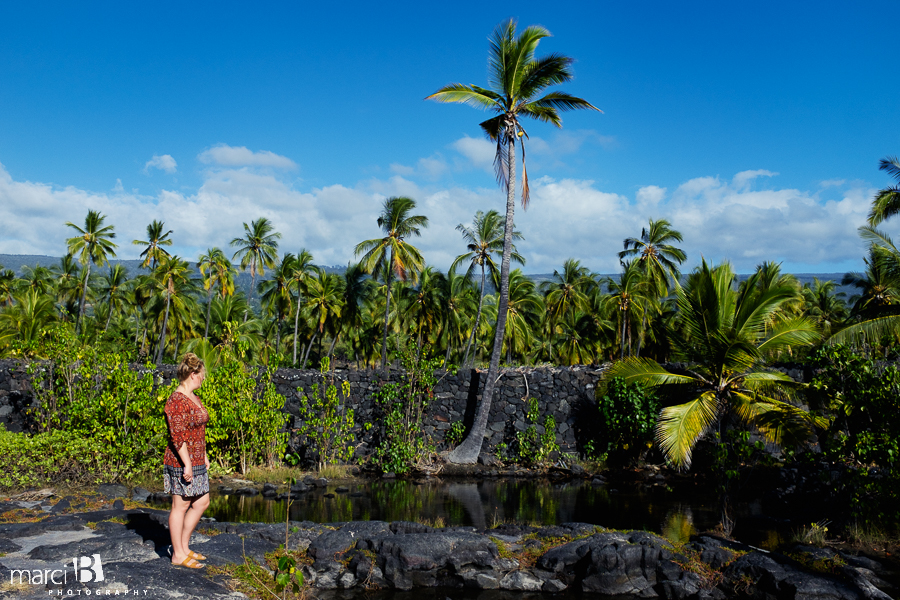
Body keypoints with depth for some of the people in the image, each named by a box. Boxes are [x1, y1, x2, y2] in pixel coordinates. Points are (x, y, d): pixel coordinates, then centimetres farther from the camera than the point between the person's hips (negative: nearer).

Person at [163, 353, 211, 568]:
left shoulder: (193, 397, 12)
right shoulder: (176, 401, -19)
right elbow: (177, 436, -23)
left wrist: (204, 455, 20)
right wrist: (187, 464, -23)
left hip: (195, 461, 10)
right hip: (182, 462, -10)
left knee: (202, 503, 14)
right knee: (181, 506, 2)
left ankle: (184, 546, 25)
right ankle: (178, 555, 14)